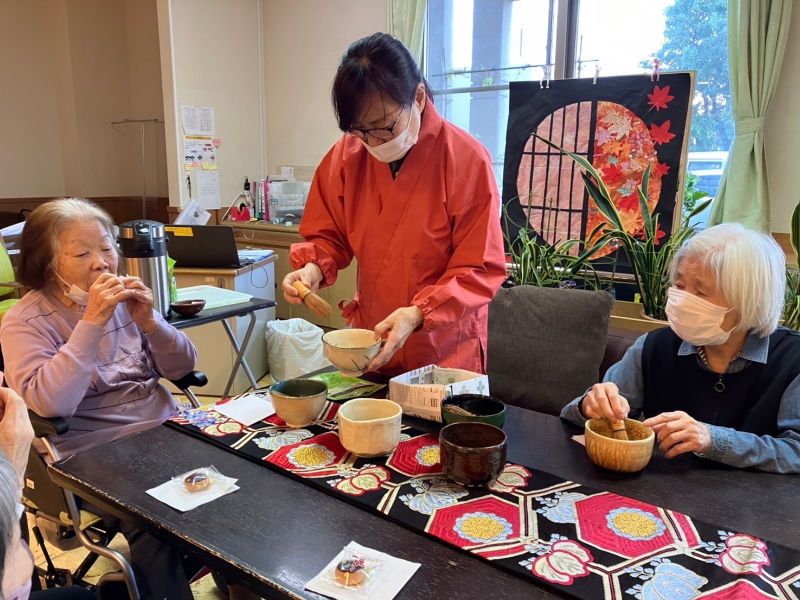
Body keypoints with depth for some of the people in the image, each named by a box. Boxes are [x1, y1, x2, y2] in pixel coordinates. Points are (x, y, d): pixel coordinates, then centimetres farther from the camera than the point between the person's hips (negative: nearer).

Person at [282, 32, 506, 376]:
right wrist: (314, 267, -15)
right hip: (369, 343, 4)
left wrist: (418, 315, -29)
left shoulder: (467, 161, -17)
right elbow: (330, 235, 6)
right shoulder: (347, 155, -5)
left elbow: (480, 271, -16)